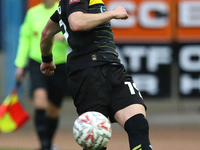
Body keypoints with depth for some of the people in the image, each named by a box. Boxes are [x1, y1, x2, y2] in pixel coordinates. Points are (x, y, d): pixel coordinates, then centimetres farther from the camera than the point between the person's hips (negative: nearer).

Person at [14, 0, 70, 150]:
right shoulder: (33, 13, 6)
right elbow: (25, 38, 14)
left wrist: (62, 37, -29)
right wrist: (20, 64, 12)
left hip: (59, 66, -1)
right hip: (37, 65, 1)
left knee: (53, 110, 8)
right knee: (40, 99, -21)